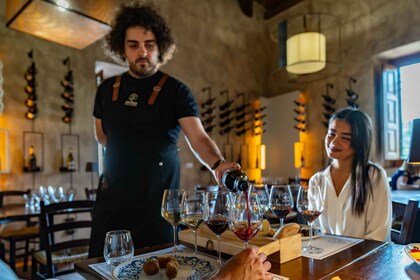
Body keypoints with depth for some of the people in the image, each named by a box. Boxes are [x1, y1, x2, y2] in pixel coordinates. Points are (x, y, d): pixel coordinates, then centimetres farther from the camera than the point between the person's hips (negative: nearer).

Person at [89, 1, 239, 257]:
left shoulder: (176, 91, -7)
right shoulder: (107, 89, 6)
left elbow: (198, 137, -20)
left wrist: (217, 164, -39)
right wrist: (125, 153, 6)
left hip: (157, 204, -3)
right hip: (111, 200, 4)